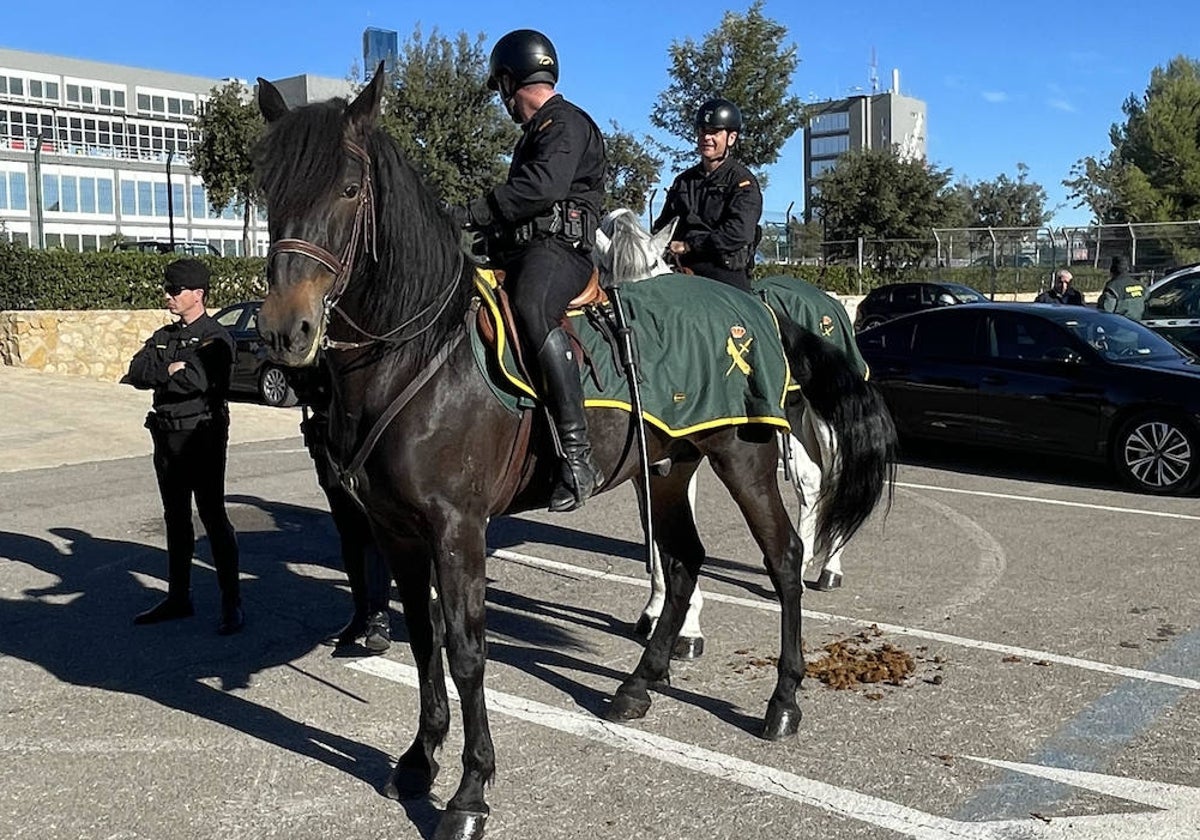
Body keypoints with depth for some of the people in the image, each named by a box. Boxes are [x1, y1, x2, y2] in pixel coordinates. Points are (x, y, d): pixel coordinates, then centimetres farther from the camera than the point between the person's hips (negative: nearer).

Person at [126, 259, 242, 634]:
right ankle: (178, 597, 25)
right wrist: (173, 371, -14)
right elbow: (136, 373, 1)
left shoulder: (216, 337, -9)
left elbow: (204, 378, -26)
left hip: (203, 436, -7)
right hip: (167, 435, 7)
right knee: (176, 519, 14)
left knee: (213, 517, -4)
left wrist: (163, 373, -9)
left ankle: (231, 603, 2)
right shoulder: (163, 337, 14)